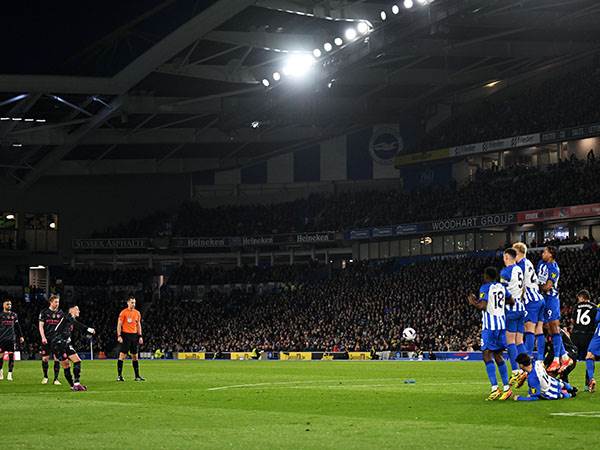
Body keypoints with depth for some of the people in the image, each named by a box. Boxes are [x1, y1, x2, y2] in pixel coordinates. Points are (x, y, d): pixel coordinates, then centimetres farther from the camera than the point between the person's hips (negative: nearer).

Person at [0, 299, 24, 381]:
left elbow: (17, 326, 16)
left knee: (11, 356, -3)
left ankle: (10, 374, 0)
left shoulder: (14, 315, 11)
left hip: (12, 338, 2)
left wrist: (21, 336, 14)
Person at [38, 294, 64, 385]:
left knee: (57, 358, -6)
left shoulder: (60, 313, 8)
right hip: (46, 339, -1)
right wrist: (43, 337, -11)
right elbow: (40, 326, -1)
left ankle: (56, 379, -1)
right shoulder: (44, 312, 2)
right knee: (45, 358, 1)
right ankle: (45, 377, 20)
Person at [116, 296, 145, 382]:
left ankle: (137, 376, 13)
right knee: (122, 355, -7)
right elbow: (119, 324, -6)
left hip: (134, 335, 5)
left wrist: (140, 336, 11)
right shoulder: (123, 313, -5)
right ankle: (119, 376, -3)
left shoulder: (137, 313, 11)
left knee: (135, 356, 9)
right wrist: (119, 336, -15)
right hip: (125, 335, -5)